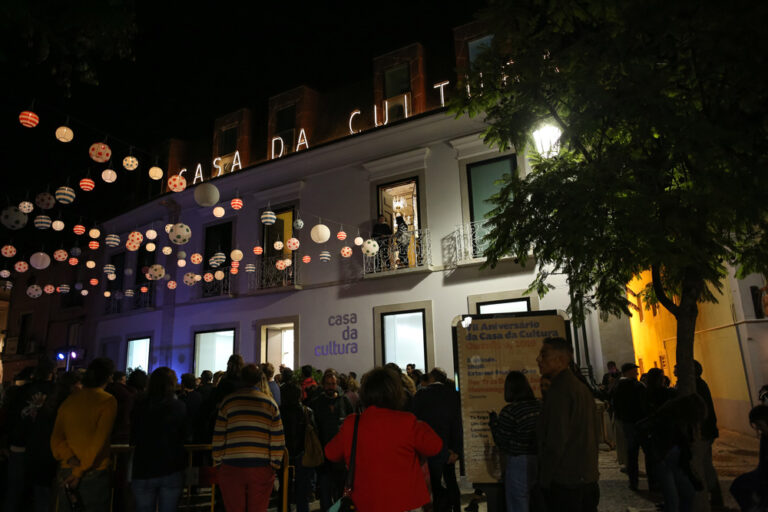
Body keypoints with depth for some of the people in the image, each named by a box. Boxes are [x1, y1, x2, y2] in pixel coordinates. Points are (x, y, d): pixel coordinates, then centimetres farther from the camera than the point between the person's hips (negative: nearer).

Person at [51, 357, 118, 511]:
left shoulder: (68, 401, 5)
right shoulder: (108, 401, -10)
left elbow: (56, 437, 0)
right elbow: (99, 441, -15)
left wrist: (69, 458, -10)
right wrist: (79, 472, -8)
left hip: (67, 472, 5)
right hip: (94, 475, -5)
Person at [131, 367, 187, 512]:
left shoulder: (140, 407, -7)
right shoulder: (180, 406, -9)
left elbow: (133, 440, 5)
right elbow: (184, 435, 3)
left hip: (143, 471, 1)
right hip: (172, 471, 0)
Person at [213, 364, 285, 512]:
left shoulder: (227, 401, 3)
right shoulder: (270, 403, 5)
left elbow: (218, 438, 3)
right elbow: (278, 440, 2)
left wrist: (217, 464, 11)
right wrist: (275, 465, 9)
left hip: (231, 468, 0)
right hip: (261, 468, 0)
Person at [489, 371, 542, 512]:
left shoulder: (509, 411, -20)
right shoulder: (540, 406, -2)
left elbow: (502, 443, -12)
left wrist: (494, 421, 0)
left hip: (518, 463, -6)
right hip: (540, 462, 6)